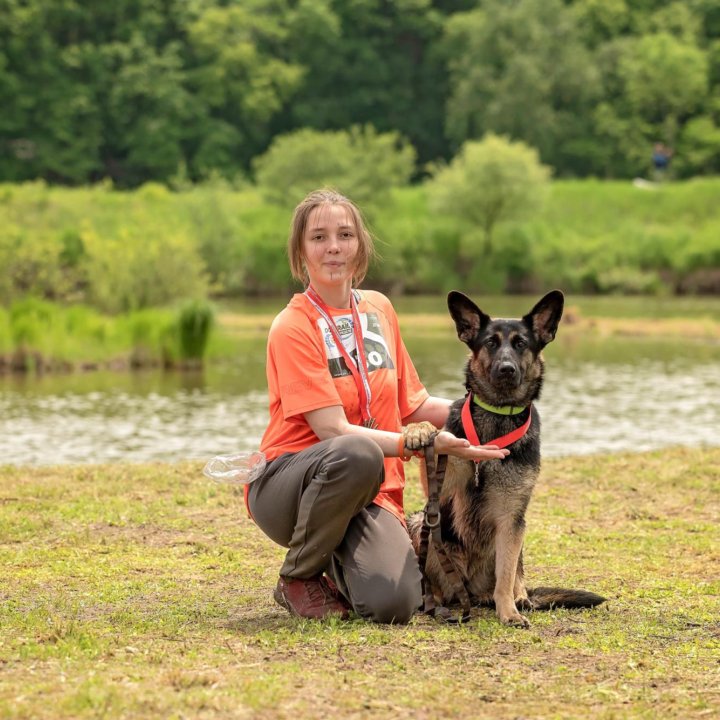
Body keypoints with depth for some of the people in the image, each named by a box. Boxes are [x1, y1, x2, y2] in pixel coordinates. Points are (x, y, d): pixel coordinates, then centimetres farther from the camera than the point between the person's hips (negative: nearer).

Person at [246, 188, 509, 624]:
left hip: (371, 497, 4)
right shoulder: (293, 327, -10)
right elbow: (332, 429, -17)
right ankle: (299, 577, -14)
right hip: (288, 485, -4)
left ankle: (338, 564, 11)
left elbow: (411, 404, 19)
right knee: (358, 454, -40)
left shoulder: (379, 309, 10)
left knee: (394, 606, -27)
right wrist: (428, 444, -24)